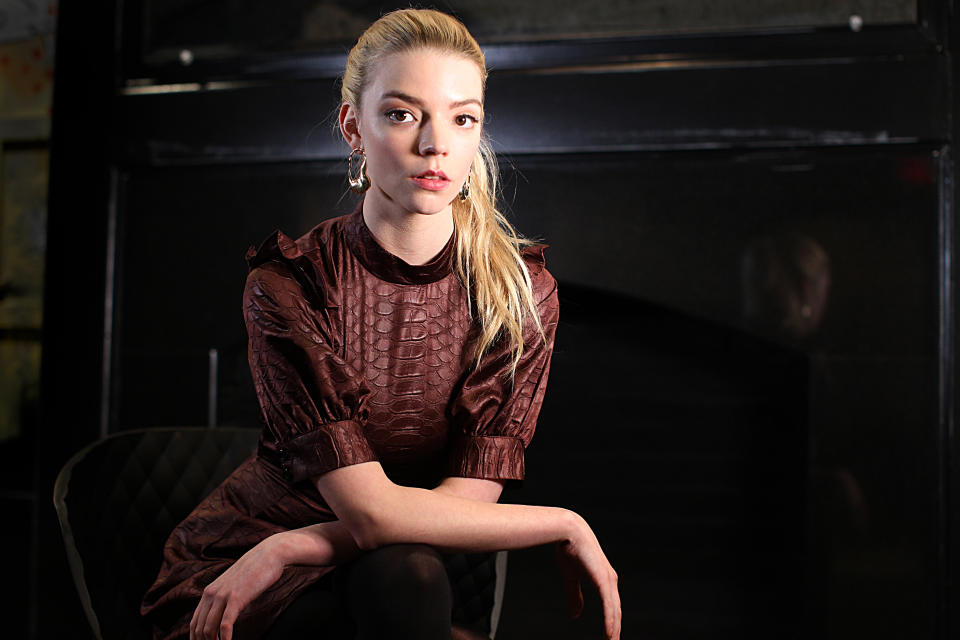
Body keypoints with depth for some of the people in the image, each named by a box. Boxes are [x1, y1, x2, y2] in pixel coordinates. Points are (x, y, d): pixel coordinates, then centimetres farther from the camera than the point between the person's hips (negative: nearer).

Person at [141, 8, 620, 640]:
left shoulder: (520, 289, -9)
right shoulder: (289, 286, -16)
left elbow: (469, 499, -13)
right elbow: (370, 510, -22)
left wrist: (287, 549, -20)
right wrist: (566, 525, -17)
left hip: (387, 575, 3)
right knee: (403, 577, -32)